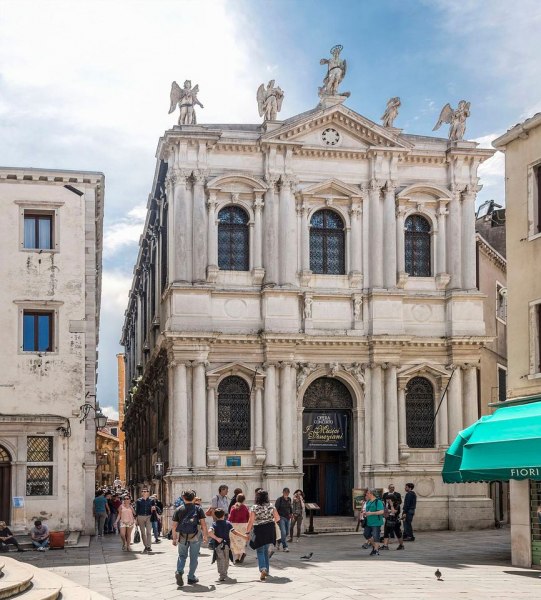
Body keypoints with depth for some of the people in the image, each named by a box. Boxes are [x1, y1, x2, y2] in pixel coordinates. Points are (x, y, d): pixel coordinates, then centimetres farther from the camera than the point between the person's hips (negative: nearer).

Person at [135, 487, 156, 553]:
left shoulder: (151, 500, 5)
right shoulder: (139, 500, 6)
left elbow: (154, 509, 13)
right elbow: (137, 510, 8)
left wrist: (153, 509, -11)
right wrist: (136, 519, 5)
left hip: (149, 517, -1)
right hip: (141, 517, 1)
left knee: (149, 532, -10)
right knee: (143, 533, 5)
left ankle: (149, 546, -11)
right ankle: (145, 546, 13)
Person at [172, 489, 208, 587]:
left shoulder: (179, 510, 2)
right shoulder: (198, 509, -1)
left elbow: (174, 525, 2)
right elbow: (203, 524, -5)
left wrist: (174, 538, 9)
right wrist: (205, 535, 3)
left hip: (182, 536, 1)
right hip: (195, 536, -1)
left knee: (182, 555, 15)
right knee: (194, 557, 11)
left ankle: (179, 571, -8)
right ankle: (191, 577, 15)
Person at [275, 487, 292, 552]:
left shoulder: (289, 499, 7)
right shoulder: (279, 500, -11)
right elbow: (276, 509, -13)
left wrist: (291, 513, 11)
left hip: (287, 518, 6)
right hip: (281, 518, -6)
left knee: (286, 533, 13)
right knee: (283, 533, -12)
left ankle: (279, 542, 36)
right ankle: (285, 547, -6)